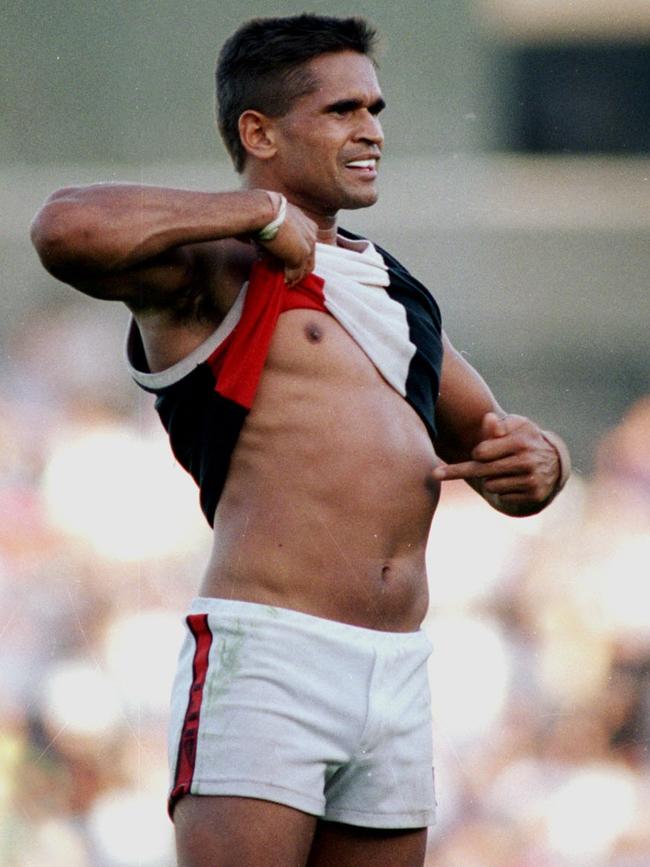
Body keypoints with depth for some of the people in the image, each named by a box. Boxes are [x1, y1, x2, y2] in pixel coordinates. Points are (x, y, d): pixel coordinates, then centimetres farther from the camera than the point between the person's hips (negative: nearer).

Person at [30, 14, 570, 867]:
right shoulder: (214, 266, 1)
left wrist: (536, 462, 5)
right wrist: (263, 212, -10)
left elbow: (505, 454, 32)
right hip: (263, 658, -7)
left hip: (399, 678, 7)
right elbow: (67, 227, -21)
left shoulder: (397, 291, 24)